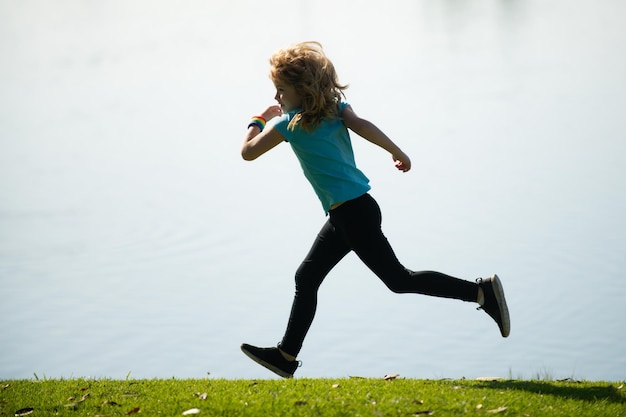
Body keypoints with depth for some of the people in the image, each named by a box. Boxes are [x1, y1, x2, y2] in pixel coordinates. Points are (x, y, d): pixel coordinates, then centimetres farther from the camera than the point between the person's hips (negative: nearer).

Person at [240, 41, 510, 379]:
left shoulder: (288, 124, -10)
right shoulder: (336, 108, 8)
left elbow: (248, 151, -3)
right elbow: (361, 125, -10)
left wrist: (258, 120, 14)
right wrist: (397, 153, -7)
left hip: (353, 212, -10)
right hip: (345, 214, 10)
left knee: (399, 280, -4)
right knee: (306, 278, 14)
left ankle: (480, 290, -5)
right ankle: (286, 356, 22)